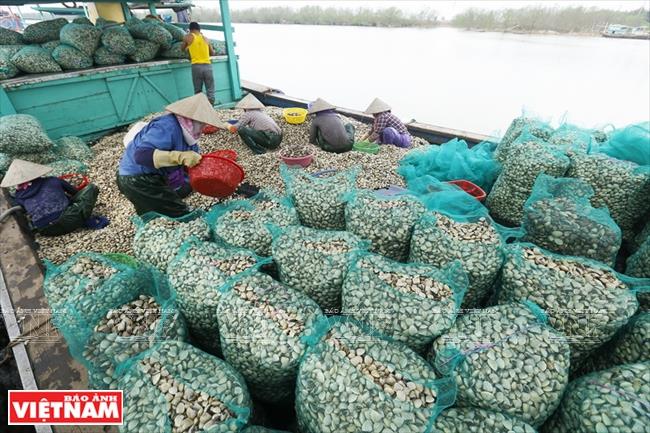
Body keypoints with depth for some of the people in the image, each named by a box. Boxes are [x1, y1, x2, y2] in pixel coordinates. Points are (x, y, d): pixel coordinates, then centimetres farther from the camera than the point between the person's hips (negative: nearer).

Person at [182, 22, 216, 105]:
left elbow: (182, 48, 19)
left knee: (198, 91, 7)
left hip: (196, 66, -1)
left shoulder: (188, 37, 5)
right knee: (210, 91, 3)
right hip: (207, 65, 1)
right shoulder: (205, 38, 12)